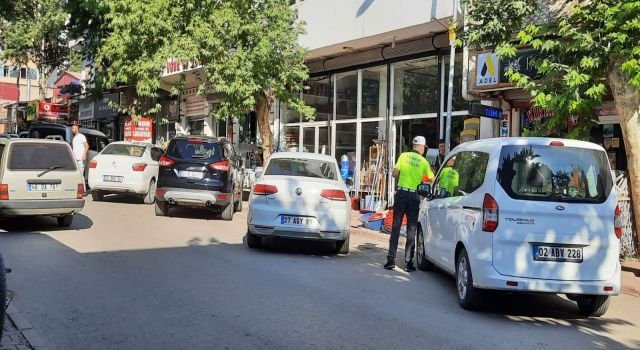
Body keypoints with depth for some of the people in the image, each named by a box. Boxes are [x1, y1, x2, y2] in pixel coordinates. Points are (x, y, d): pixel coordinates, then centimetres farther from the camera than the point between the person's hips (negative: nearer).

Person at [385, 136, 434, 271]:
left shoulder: (404, 156, 1)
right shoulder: (424, 162, 1)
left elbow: (394, 174, -2)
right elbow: (432, 179, 6)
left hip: (401, 193, 1)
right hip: (414, 196, -1)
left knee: (395, 227, 5)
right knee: (411, 230, 6)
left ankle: (391, 260, 3)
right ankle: (408, 262, 6)